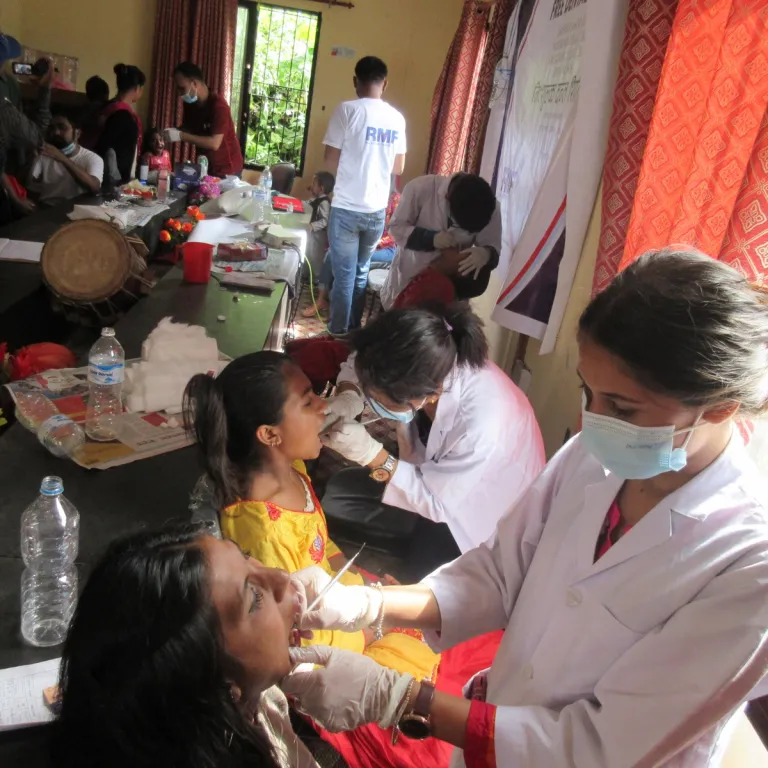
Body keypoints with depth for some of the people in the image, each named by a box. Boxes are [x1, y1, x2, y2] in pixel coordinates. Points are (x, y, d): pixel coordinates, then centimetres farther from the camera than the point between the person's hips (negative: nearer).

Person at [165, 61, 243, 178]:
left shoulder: (218, 104, -22)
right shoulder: (190, 103, -1)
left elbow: (214, 143, -28)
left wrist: (180, 136, -28)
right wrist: (174, 131, -8)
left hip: (227, 170, -6)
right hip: (204, 167, 6)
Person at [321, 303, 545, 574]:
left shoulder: (484, 425, -43)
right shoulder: (419, 367, -30)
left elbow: (437, 502, -27)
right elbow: (358, 366, -8)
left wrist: (371, 454, -36)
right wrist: (349, 397, -30)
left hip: (473, 510, -5)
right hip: (428, 470, 5)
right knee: (335, 496, -2)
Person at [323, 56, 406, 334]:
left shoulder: (347, 110, -9)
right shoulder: (397, 118, 5)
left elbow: (330, 161, -7)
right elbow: (398, 168, 12)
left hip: (346, 208, -4)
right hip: (377, 210, 4)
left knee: (343, 275, 4)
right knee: (361, 273, 18)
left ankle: (338, 334, 11)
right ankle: (353, 330, 27)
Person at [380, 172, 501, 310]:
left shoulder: (491, 208, -22)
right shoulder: (421, 187, -28)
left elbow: (493, 248, -13)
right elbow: (396, 226, -17)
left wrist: (486, 254, -38)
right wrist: (430, 238, -34)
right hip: (409, 275, -1)